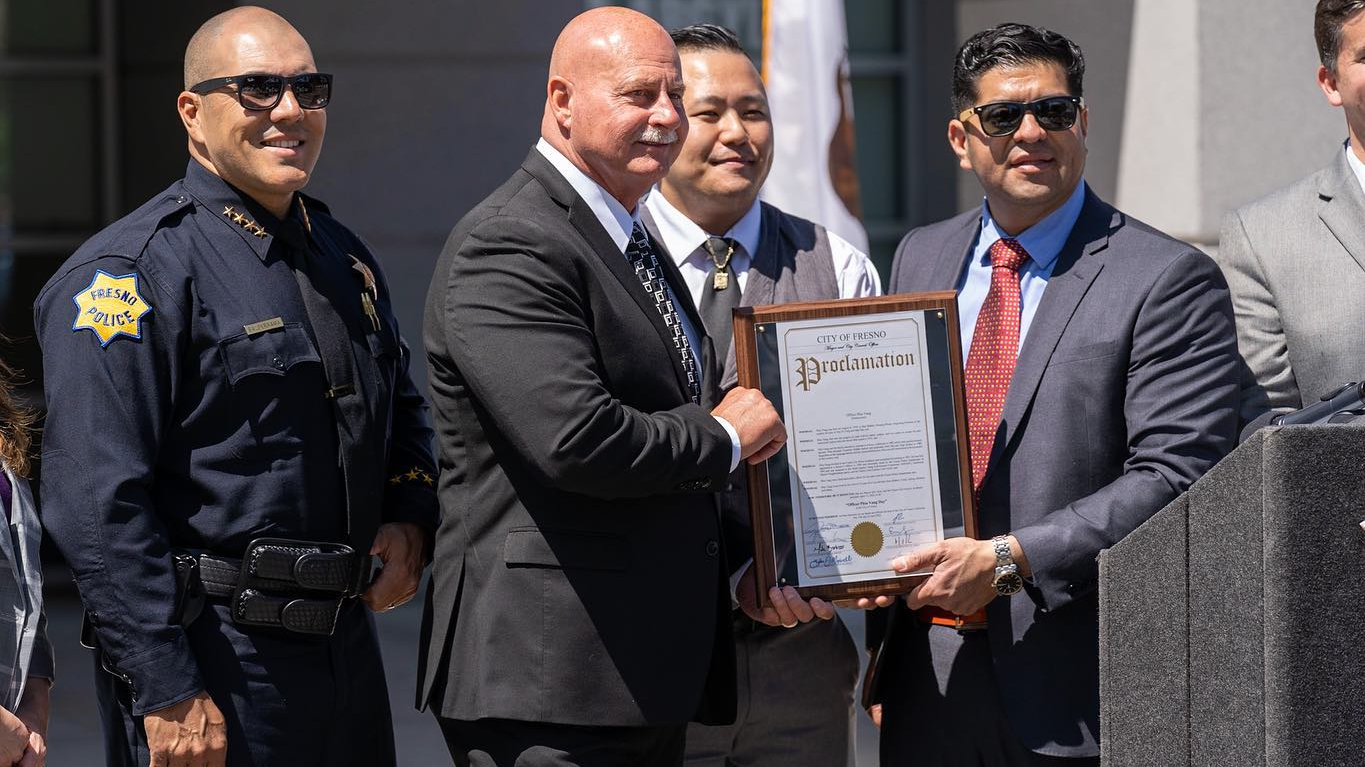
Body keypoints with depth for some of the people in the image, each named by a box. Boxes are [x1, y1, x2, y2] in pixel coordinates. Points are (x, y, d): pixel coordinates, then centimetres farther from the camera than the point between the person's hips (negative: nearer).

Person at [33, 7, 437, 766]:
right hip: (212, 664, -8)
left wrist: (412, 519, 8)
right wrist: (168, 693, -21)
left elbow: (403, 408, 30)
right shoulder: (131, 271, -11)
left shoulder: (344, 257, 14)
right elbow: (99, 507, -17)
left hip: (345, 642, 8)